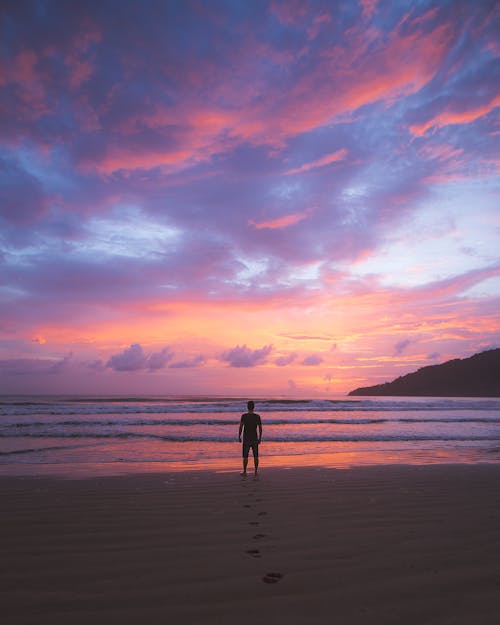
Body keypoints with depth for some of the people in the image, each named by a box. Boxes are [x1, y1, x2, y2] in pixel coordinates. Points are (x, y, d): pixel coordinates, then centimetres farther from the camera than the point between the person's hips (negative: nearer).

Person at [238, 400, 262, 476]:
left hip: (246, 439, -2)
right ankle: (256, 472, 9)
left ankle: (244, 471, 14)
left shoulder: (244, 416, -9)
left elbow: (241, 427, -13)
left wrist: (239, 437, -3)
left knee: (245, 456, 7)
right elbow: (260, 428, -2)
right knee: (255, 456, 8)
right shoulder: (257, 416, -3)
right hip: (255, 439, 2)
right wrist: (260, 438, 8)